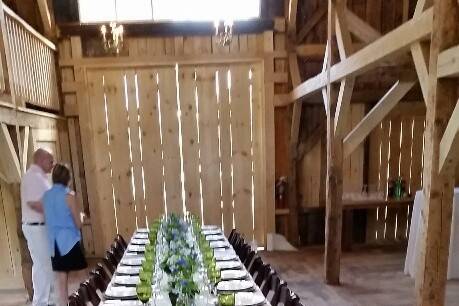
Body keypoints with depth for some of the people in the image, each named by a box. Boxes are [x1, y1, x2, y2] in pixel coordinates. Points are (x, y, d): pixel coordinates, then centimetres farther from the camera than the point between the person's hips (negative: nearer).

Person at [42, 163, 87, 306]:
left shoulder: (46, 195, 4)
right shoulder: (68, 195, -13)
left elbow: (48, 219, 13)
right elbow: (78, 223, -11)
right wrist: (80, 215, 9)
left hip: (54, 242, 6)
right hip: (70, 241, -6)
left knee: (61, 278, 12)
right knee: (81, 275, 7)